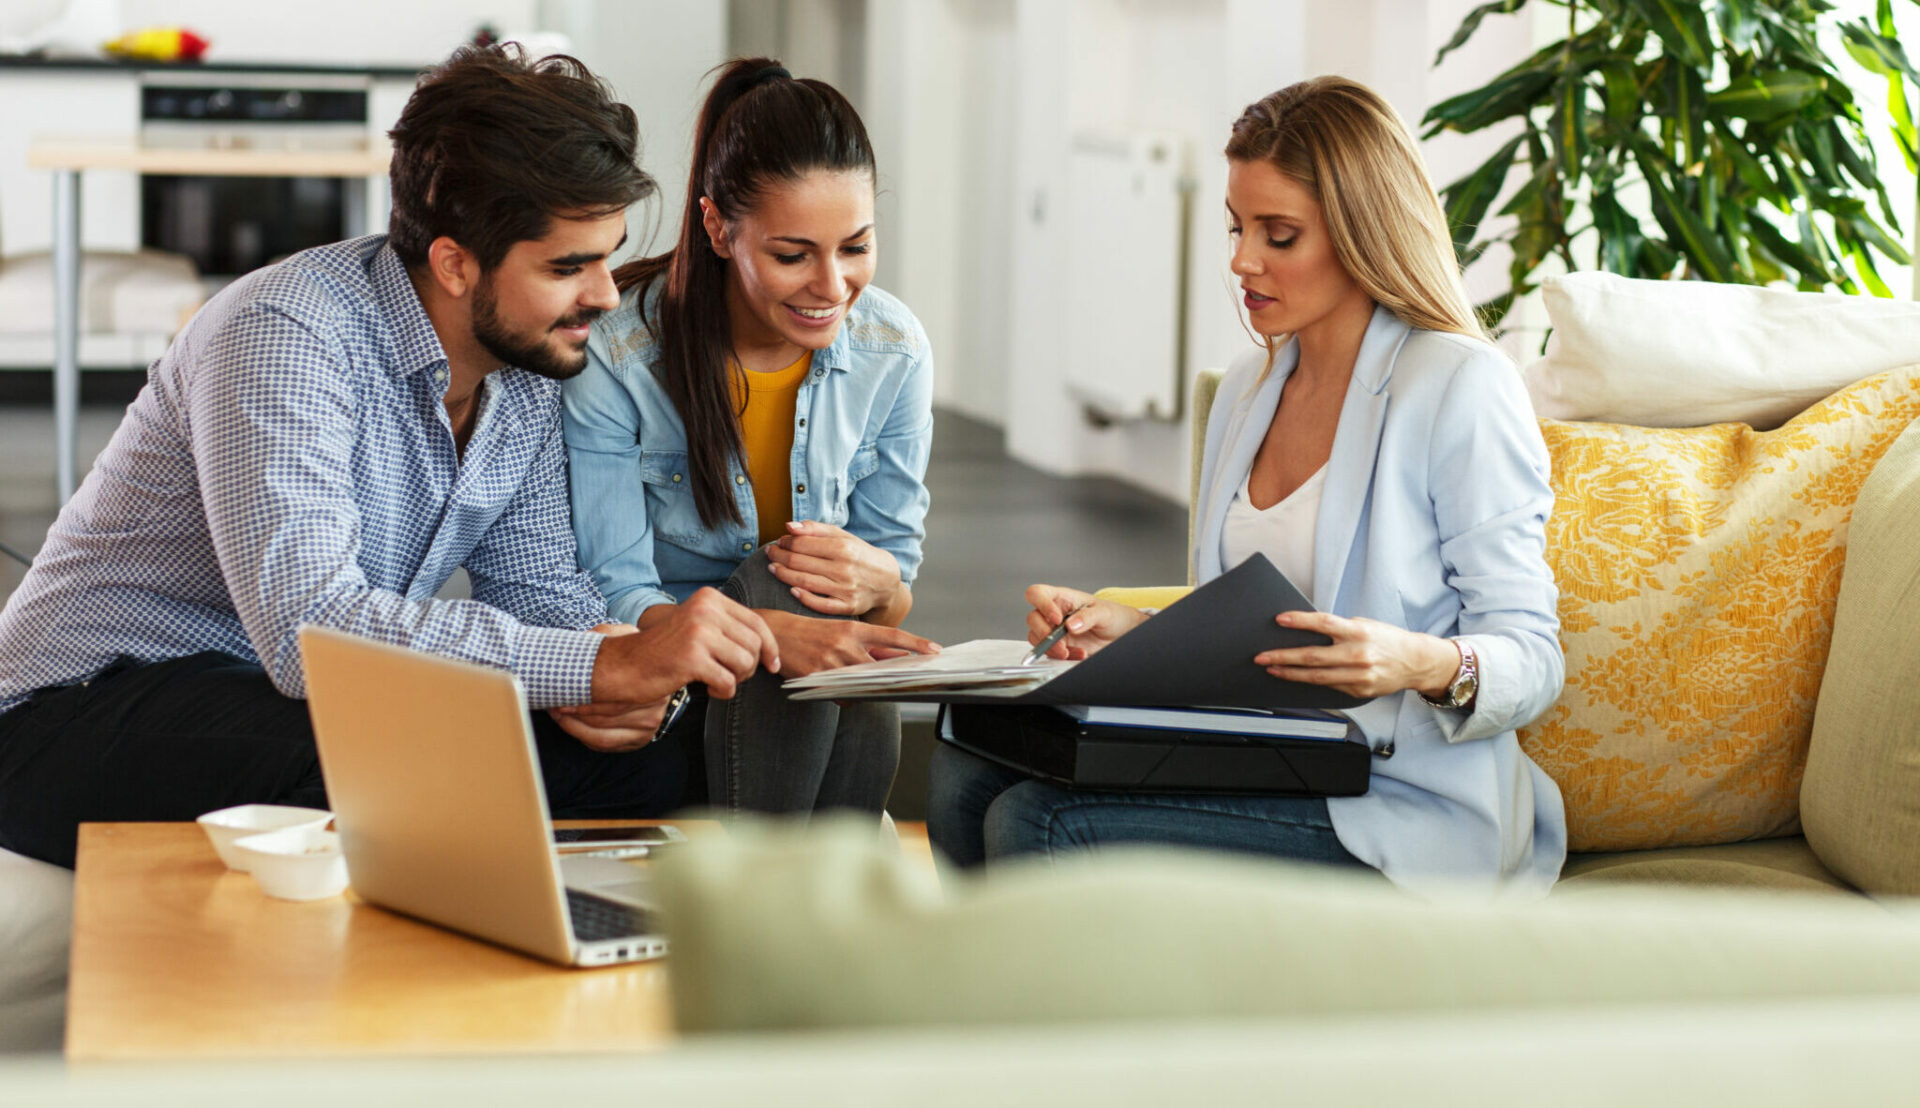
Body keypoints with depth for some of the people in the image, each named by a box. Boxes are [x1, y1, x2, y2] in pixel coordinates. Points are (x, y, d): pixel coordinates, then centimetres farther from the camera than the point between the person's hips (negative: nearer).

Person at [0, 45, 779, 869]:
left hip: (313, 703, 7)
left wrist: (616, 677, -17)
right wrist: (604, 666, -39)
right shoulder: (284, 337, -25)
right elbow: (308, 628, -36)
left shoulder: (528, 360, 0)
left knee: (643, 767, -14)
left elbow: (536, 579, 7)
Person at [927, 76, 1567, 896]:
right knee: (966, 773, -14)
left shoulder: (1462, 389, -8)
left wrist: (1425, 665, -31)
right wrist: (1131, 629, 3)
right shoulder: (1248, 389, 16)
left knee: (1038, 827, -24)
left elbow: (1532, 659, -10)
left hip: (1397, 805, -7)